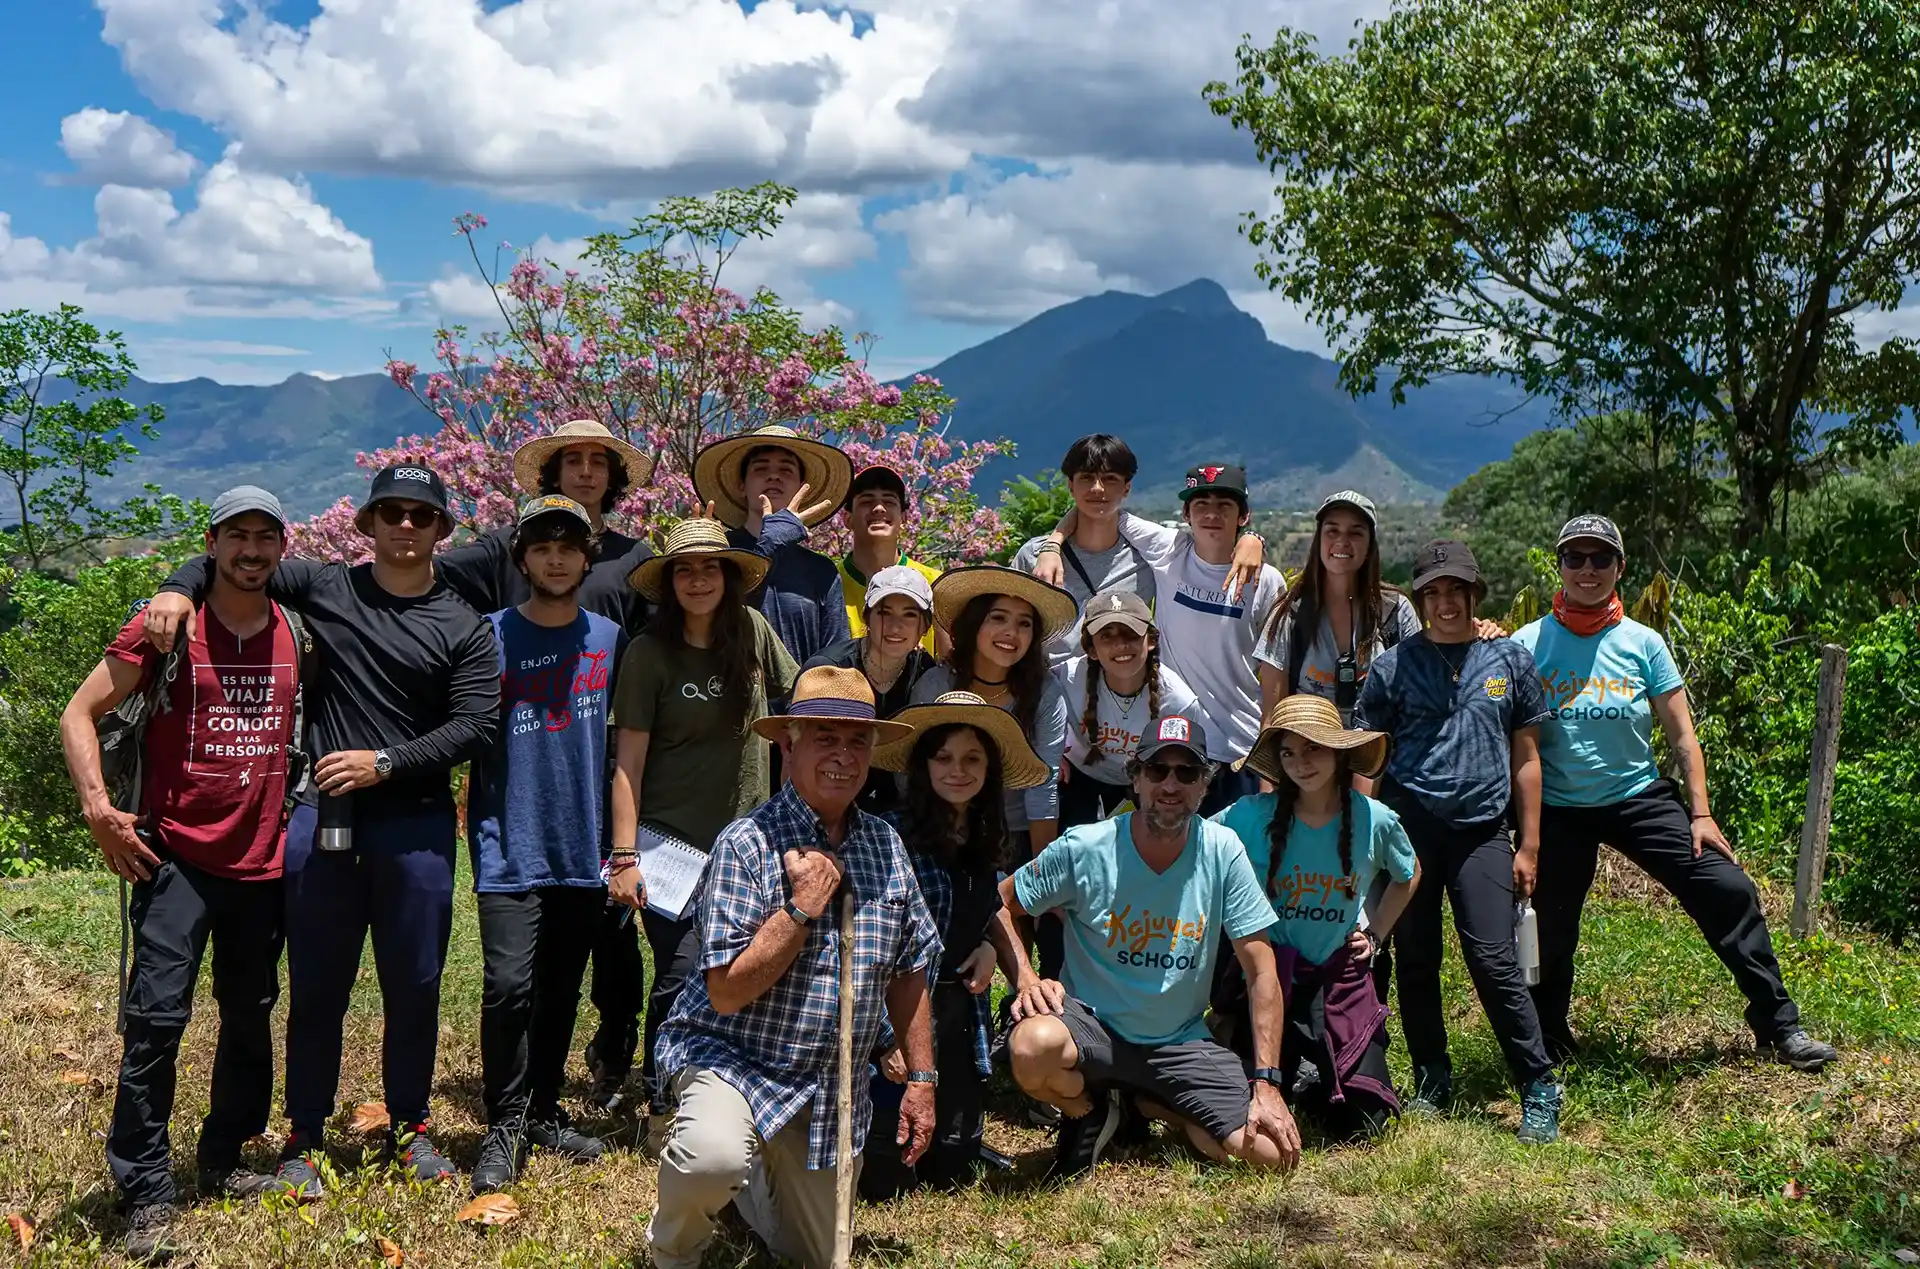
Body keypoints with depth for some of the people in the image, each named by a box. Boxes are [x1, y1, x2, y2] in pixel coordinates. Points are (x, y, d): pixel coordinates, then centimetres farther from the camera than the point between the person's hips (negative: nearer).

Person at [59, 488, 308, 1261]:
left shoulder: (299, 634, 5)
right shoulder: (164, 627, -6)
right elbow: (80, 714, -5)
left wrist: (301, 799, 10)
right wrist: (98, 806, -15)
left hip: (264, 863, 4)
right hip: (176, 857, -4)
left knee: (251, 1017, 14)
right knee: (157, 1018, -9)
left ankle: (223, 1161, 30)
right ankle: (147, 1195, 1)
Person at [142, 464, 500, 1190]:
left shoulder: (463, 628, 2)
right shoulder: (325, 588, 6)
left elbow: (475, 725, -5)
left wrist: (385, 762, -13)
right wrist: (180, 587, -6)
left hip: (415, 824, 0)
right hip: (323, 817, 1)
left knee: (414, 984, 7)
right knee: (317, 986, 6)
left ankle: (409, 1127, 24)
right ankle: (305, 1137, 19)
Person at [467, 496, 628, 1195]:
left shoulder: (608, 637, 8)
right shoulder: (494, 636, -2)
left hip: (582, 844, 4)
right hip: (511, 844, -3)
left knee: (561, 990, 12)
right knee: (509, 985, -13)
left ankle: (542, 1113, 27)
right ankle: (503, 1127, 1)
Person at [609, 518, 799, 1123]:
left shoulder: (753, 631, 1)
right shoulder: (650, 652, -8)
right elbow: (627, 760, -9)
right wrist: (625, 855, -15)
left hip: (745, 839, 3)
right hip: (670, 841, -3)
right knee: (681, 977, -6)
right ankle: (661, 1105, 12)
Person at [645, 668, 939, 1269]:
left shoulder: (885, 846, 2)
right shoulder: (748, 843, -16)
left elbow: (908, 972, 11)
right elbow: (726, 993, -21)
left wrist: (921, 1079, 9)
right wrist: (804, 904, -23)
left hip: (830, 1091, 6)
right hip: (731, 1059, -5)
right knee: (716, 1159, -37)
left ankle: (747, 1178, 43)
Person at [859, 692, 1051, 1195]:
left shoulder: (982, 840, 7)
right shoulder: (896, 835, -15)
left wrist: (992, 946, 4)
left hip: (959, 1013, 7)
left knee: (953, 1167, 10)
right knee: (887, 1177, -5)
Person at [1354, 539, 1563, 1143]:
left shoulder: (1510, 660, 8)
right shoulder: (1393, 666, 5)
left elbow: (1525, 758, 10)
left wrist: (1529, 847, 7)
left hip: (1482, 827, -1)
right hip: (1407, 825, 1)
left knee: (1494, 962, -8)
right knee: (1415, 962, 6)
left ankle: (1540, 1092, 2)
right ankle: (1432, 1083, 21)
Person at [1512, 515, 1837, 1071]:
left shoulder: (1642, 644, -2)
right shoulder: (1527, 645, -6)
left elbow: (1682, 736, 2)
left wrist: (1701, 814, -5)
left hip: (1639, 797, 1)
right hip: (1557, 810, -1)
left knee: (1729, 890, -9)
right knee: (1549, 930, 8)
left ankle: (1778, 1025, 6)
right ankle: (1548, 1045, 32)